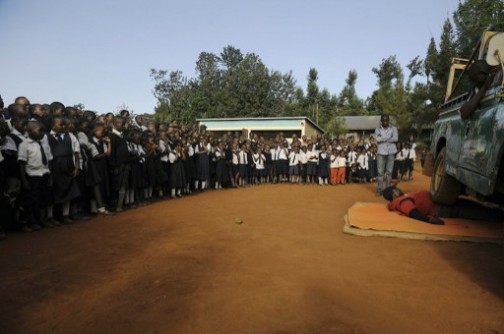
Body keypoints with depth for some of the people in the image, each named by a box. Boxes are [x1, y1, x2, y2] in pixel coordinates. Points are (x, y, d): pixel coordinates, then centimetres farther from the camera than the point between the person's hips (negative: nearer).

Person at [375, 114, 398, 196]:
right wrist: (389, 137, -9)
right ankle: (379, 189, 2)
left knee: (389, 171, 5)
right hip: (381, 152, 0)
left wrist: (383, 139, -10)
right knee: (380, 171, -2)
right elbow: (377, 139, -10)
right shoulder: (378, 129, 5)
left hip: (391, 152, 0)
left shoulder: (393, 128, 4)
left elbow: (395, 138, -11)